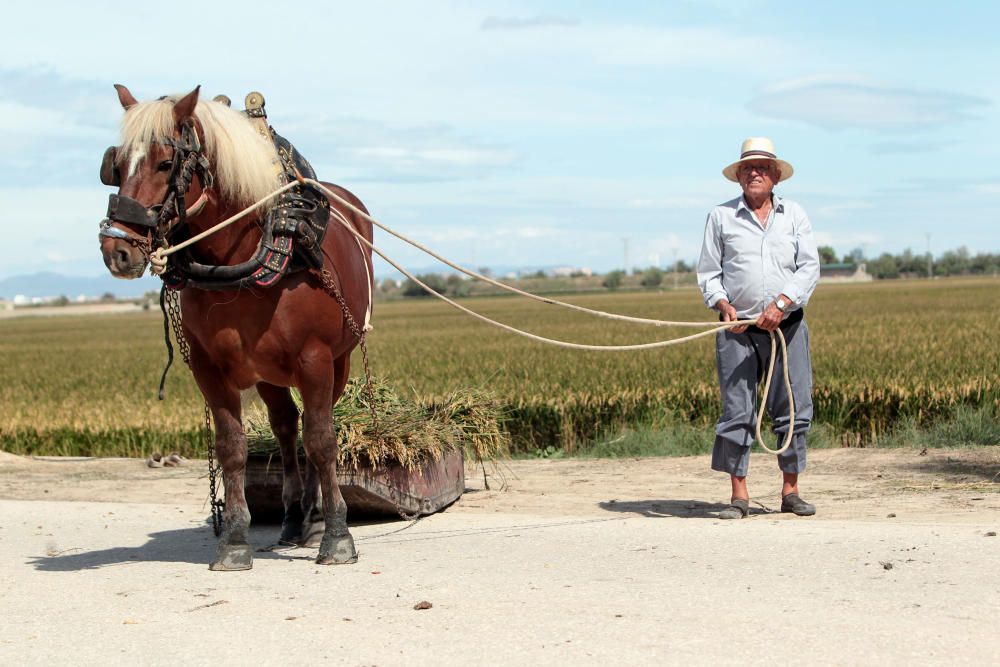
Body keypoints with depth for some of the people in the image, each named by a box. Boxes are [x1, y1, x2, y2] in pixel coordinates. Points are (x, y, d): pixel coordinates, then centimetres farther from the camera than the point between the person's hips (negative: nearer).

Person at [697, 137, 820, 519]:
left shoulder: (794, 215, 11)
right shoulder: (721, 217, 9)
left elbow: (809, 268, 2)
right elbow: (708, 272, 8)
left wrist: (781, 304, -13)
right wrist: (723, 305, -10)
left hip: (786, 326, 1)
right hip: (738, 328, -1)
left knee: (795, 409, 0)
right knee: (736, 412, -3)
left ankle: (790, 491, 10)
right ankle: (739, 496, 2)